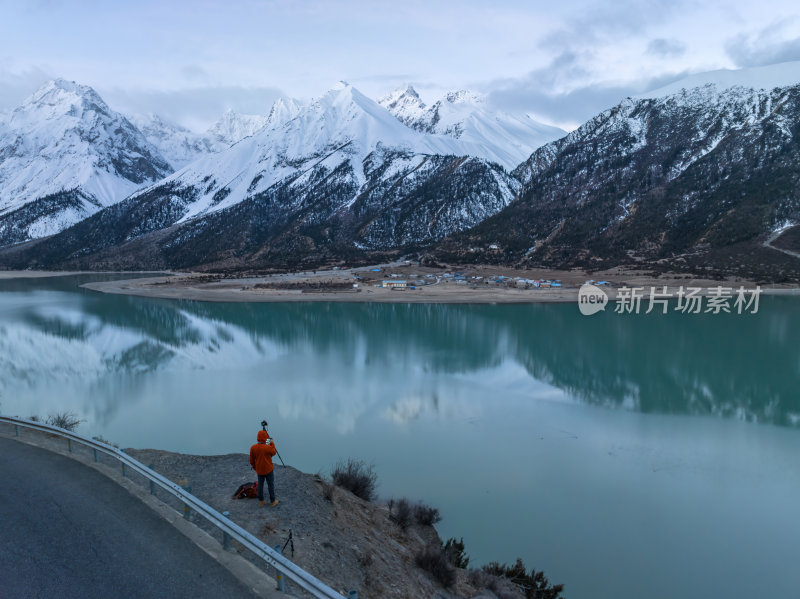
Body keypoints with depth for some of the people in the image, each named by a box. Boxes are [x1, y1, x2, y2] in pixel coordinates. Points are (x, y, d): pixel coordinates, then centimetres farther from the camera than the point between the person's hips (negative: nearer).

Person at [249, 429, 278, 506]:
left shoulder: (253, 448, -13)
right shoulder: (268, 447, -25)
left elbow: (251, 460, -2)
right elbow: (274, 452, -2)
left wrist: (255, 468, 14)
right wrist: (272, 444, 9)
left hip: (259, 470, 4)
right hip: (268, 470, -4)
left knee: (260, 485, 18)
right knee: (271, 485, 12)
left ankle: (261, 501, 29)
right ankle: (272, 501, 22)